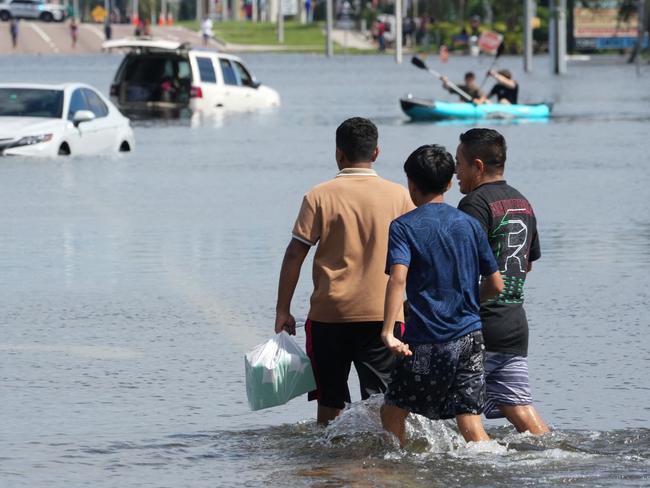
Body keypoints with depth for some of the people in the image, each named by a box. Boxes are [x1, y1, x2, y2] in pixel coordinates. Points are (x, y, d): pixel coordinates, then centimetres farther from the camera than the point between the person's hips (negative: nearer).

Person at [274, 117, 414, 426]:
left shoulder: (319, 196, -3)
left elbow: (295, 254, -3)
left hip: (329, 313, 0)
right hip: (382, 315, 0)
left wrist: (283, 309, 3)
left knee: (330, 400, 13)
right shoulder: (399, 196, 1)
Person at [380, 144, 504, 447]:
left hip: (423, 342, -3)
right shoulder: (469, 225, 8)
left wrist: (387, 332, -26)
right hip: (469, 337, 3)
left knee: (392, 412, 15)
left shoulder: (404, 227, -4)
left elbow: (398, 278, -20)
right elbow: (495, 286, 10)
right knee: (470, 421, 0)